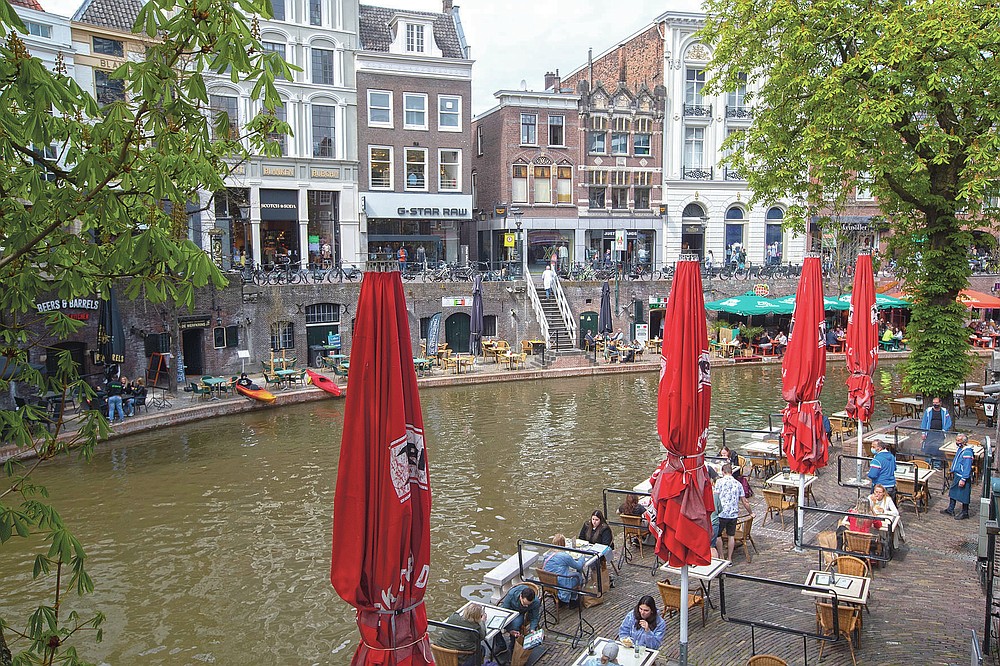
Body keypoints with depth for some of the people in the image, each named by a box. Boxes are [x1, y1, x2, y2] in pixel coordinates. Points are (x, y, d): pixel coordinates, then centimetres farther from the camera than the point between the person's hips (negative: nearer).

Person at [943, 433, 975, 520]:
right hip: (956, 475, 10)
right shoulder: (959, 449, 4)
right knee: (953, 492, 19)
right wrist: (953, 472, 23)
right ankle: (950, 509, 32)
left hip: (963, 477, -10)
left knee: (964, 495, 4)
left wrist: (963, 479, -24)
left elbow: (967, 468, -25)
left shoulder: (967, 452, -24)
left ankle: (965, 513, 19)